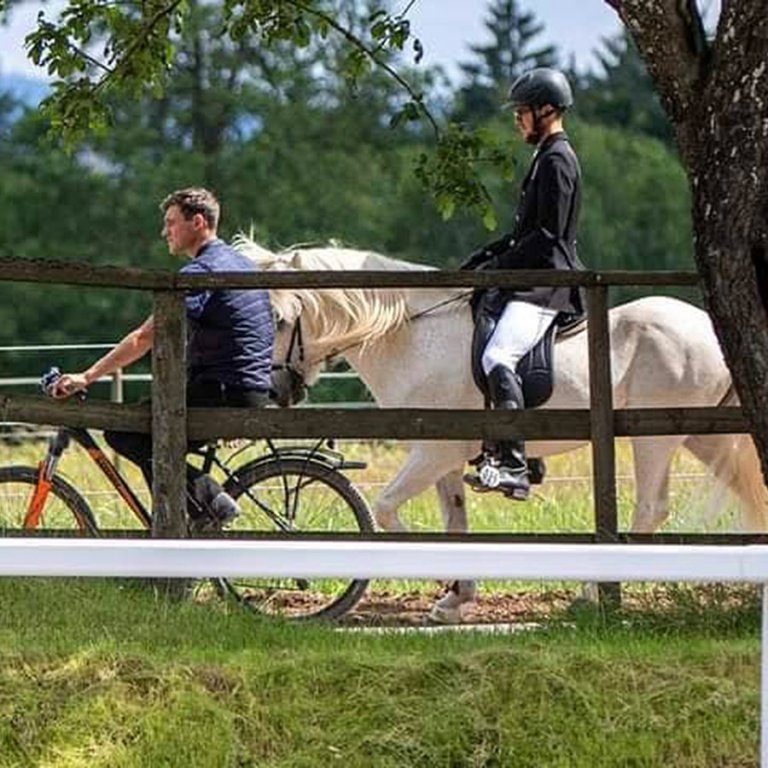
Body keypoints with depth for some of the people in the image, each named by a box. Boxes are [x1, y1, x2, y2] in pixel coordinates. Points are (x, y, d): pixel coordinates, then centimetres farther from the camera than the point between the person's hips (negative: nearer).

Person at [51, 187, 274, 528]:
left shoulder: (199, 272, -13)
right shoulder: (240, 262, 17)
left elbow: (145, 338, -20)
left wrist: (87, 377, -19)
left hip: (222, 395, -10)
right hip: (253, 392, 10)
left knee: (122, 433, -8)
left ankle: (207, 499, -12)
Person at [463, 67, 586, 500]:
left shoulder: (557, 160, -11)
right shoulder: (548, 157, 20)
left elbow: (547, 236, -19)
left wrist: (498, 266, -16)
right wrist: (485, 258, 16)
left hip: (546, 282, -12)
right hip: (531, 279, 12)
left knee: (498, 357, -26)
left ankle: (514, 468, -33)